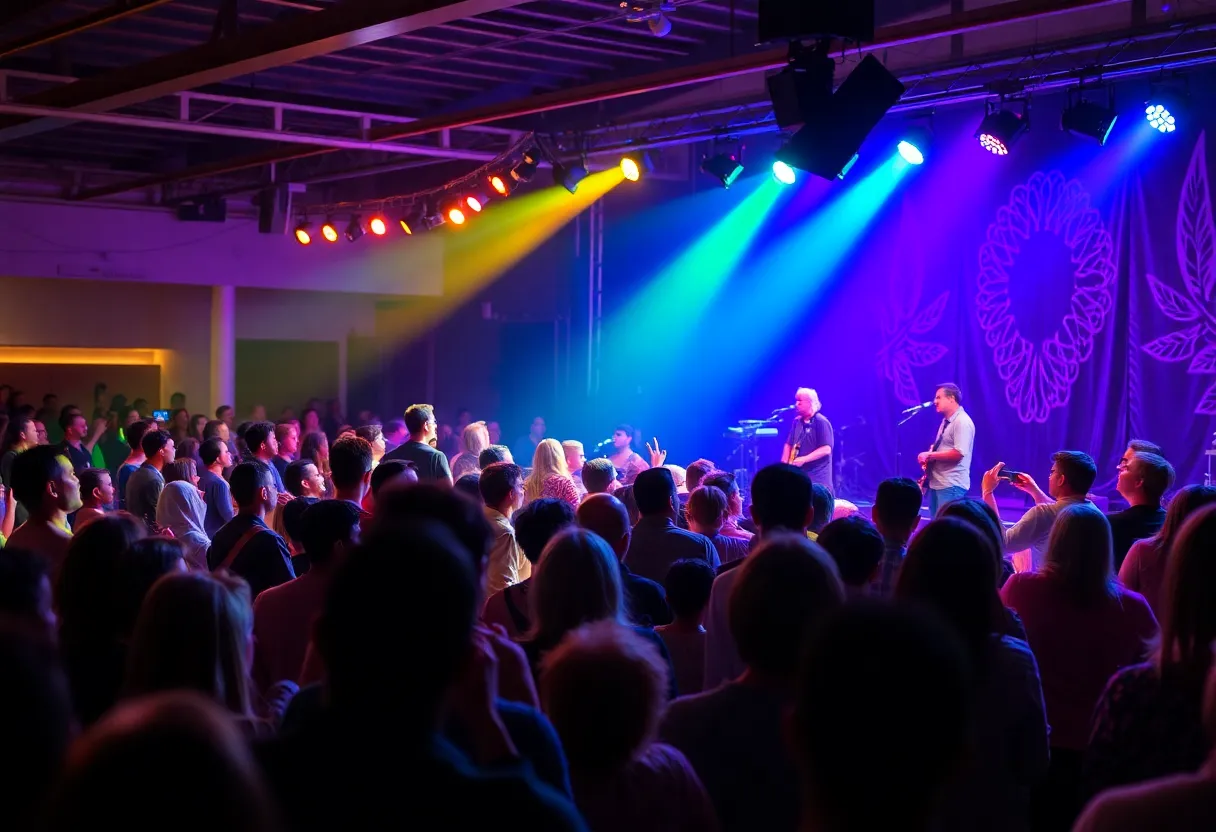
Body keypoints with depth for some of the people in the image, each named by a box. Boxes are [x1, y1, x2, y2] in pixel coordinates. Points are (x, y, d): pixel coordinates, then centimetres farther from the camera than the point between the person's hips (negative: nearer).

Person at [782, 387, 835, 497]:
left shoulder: (821, 422, -9)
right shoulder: (797, 422, 13)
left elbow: (826, 449, -16)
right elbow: (788, 444, 18)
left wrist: (804, 459, -19)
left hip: (817, 477, -6)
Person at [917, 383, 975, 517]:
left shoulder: (962, 422, -15)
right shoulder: (946, 421, 15)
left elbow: (958, 454, -23)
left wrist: (929, 455, -17)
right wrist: (928, 456, 6)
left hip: (951, 485, -10)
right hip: (937, 483, 10)